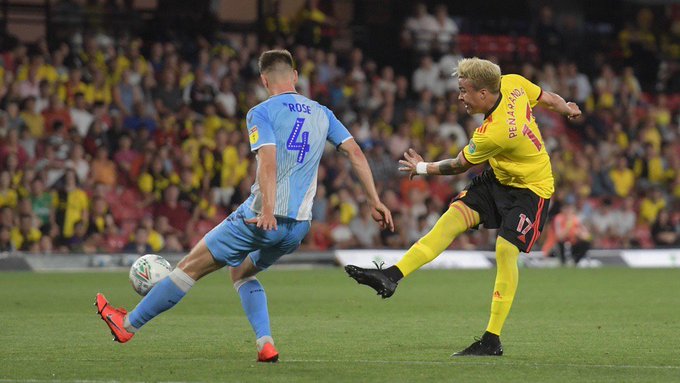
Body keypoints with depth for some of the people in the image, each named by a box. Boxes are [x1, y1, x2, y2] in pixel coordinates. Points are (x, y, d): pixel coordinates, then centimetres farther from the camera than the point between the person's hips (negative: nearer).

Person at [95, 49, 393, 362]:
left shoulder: (261, 113, -5)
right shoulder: (322, 114, 14)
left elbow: (268, 161, -20)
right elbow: (355, 152, 10)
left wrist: (268, 211, -31)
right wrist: (375, 202, 13)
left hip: (263, 217, -6)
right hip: (300, 225, 6)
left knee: (192, 266, 6)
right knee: (240, 273, 26)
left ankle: (128, 324, 15)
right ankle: (266, 345, 7)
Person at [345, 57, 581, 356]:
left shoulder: (493, 134, -31)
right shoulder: (513, 83, -13)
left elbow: (459, 165, -14)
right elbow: (546, 98, 6)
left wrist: (422, 168, 1)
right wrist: (567, 108, 23)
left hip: (530, 188, -9)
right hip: (498, 177, 9)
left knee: (505, 250, -20)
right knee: (452, 217, -6)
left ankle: (492, 341, -14)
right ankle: (391, 277, -16)